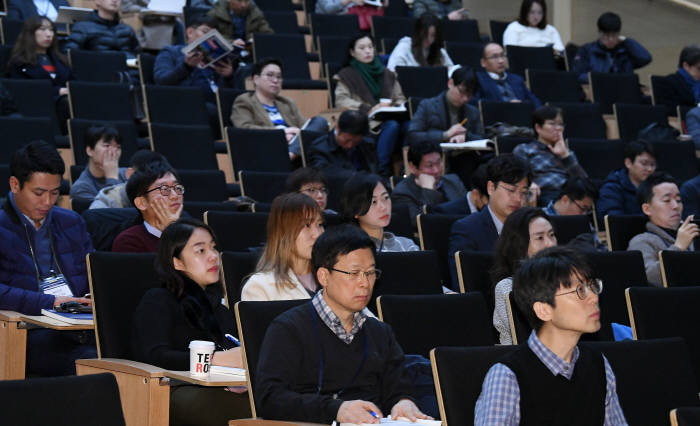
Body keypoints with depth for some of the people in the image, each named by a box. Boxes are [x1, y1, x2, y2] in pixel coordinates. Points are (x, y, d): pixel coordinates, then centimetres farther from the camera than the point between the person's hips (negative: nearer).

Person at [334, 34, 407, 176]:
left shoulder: (387, 74, 27)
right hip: (365, 121, -4)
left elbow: (400, 99, 24)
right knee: (392, 125, -36)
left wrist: (395, 106, -2)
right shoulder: (347, 75, 13)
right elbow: (341, 101, -1)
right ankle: (382, 169, -31)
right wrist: (369, 109, -14)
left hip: (389, 117, 4)